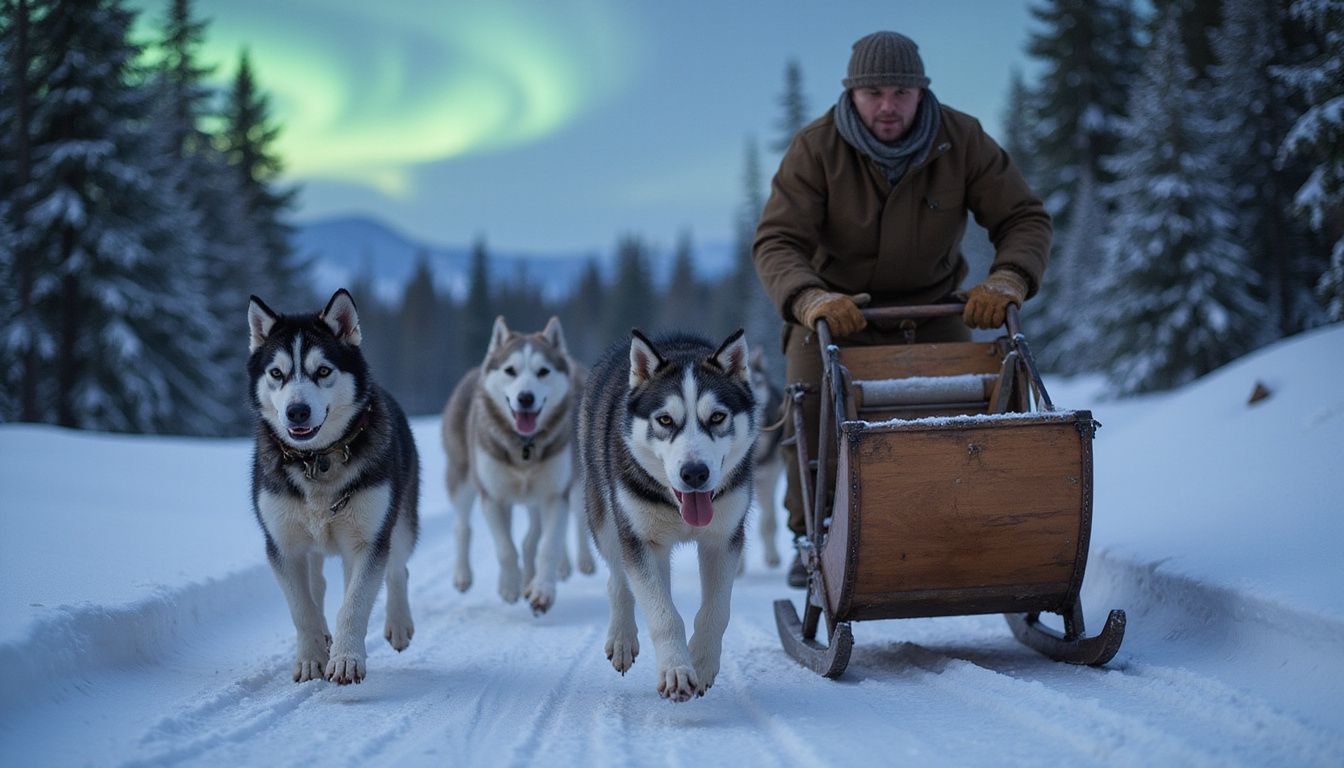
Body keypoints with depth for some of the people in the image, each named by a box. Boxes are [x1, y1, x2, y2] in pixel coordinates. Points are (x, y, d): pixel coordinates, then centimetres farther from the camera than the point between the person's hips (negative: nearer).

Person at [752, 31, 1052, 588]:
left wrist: (1005, 282, -40)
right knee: (809, 410, -22)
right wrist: (811, 302, -52)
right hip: (834, 303, -1)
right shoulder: (816, 150, -24)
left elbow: (1024, 220, -18)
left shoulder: (963, 141, -19)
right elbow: (776, 243, -31)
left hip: (931, 304, 1)